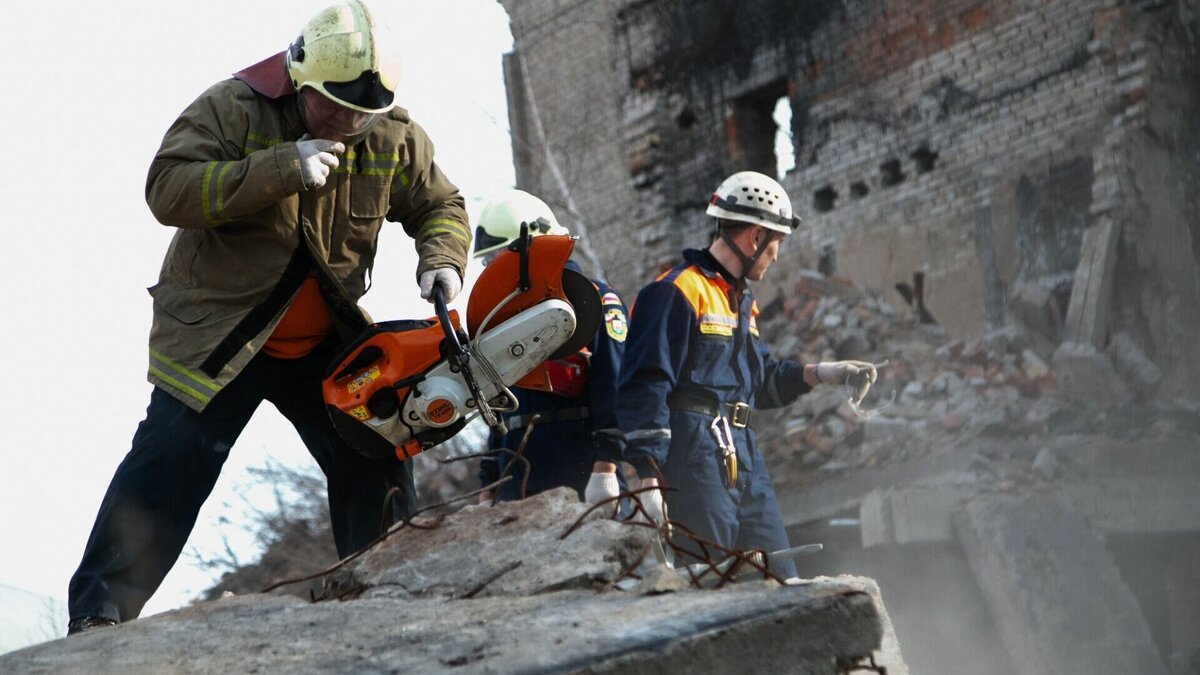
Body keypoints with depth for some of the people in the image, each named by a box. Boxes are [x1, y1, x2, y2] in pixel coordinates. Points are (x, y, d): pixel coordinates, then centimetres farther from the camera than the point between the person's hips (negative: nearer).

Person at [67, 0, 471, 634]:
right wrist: (282, 169, -34)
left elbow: (440, 206, 10)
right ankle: (98, 617, -12)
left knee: (375, 462, 3)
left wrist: (442, 261, -14)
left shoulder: (394, 137, -4)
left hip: (325, 345, 5)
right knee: (169, 466, -14)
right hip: (217, 336, -4)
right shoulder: (232, 108, -16)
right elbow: (167, 189, -27)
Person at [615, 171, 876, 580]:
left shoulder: (742, 301, 21)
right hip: (694, 456, -10)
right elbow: (645, 387, -17)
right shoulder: (677, 292, -10)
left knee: (781, 582, 8)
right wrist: (647, 477, -23)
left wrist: (821, 374, 19)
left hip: (743, 458, 10)